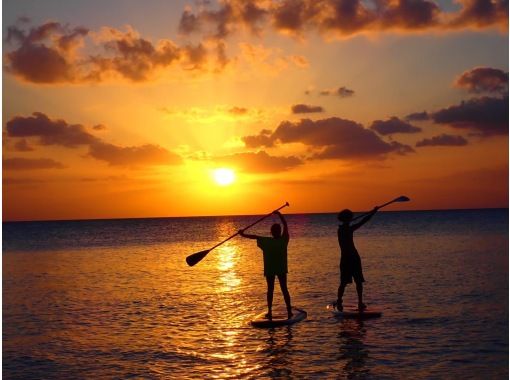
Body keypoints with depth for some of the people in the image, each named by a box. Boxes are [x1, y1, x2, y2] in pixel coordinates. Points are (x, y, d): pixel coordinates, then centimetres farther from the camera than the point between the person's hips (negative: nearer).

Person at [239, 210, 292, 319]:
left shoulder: (266, 242, -11)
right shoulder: (284, 240, -9)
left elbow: (255, 237, -2)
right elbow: (285, 225, 0)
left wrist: (243, 234, 9)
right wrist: (279, 214, 8)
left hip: (269, 269, 0)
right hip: (282, 269, 0)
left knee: (270, 290, 9)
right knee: (284, 289, 7)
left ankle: (269, 312, 4)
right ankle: (289, 311, 4)